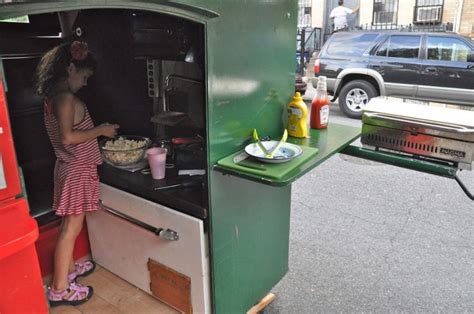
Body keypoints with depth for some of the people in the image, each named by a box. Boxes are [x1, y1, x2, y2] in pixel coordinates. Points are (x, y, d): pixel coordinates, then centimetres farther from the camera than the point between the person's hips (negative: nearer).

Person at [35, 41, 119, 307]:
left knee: (71, 225, 20)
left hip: (71, 167, 9)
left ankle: (68, 268, 37)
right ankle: (59, 288, 12)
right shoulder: (66, 97, -20)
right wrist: (100, 130, -16)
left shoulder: (54, 95, 10)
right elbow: (68, 137, -26)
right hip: (77, 170, -9)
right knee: (71, 227, 0)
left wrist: (97, 130, 12)